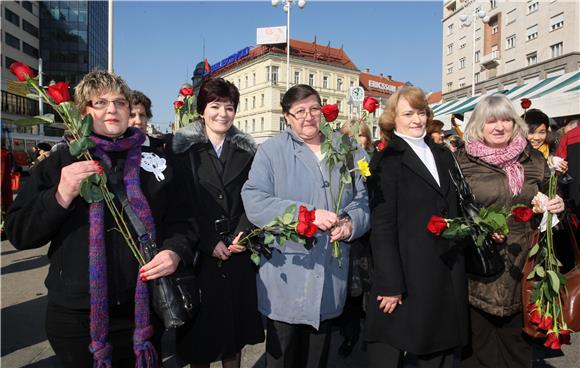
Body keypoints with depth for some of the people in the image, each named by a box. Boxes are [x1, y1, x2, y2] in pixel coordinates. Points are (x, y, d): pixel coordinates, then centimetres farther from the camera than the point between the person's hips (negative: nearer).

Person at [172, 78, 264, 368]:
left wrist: (242, 235, -8)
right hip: (200, 254, -2)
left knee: (236, 320, 12)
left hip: (239, 253, 3)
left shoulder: (246, 151, 8)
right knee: (202, 324, 6)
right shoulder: (184, 149, 0)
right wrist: (208, 243, -12)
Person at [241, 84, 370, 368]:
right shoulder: (272, 150, -5)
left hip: (330, 273, 4)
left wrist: (351, 223, -13)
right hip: (286, 275, -3)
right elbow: (254, 201, -15)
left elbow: (362, 198, 9)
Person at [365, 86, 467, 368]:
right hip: (408, 276, -6)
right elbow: (382, 226, -12)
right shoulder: (387, 160, -7)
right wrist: (390, 284, -15)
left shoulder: (443, 155, 13)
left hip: (448, 276, 6)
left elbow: (454, 212, 16)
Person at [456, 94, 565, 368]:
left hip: (521, 265, 3)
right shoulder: (462, 161, -4)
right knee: (479, 341, 8)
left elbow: (546, 205, 17)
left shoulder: (533, 159, 6)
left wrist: (556, 206, -5)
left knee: (517, 341, 15)